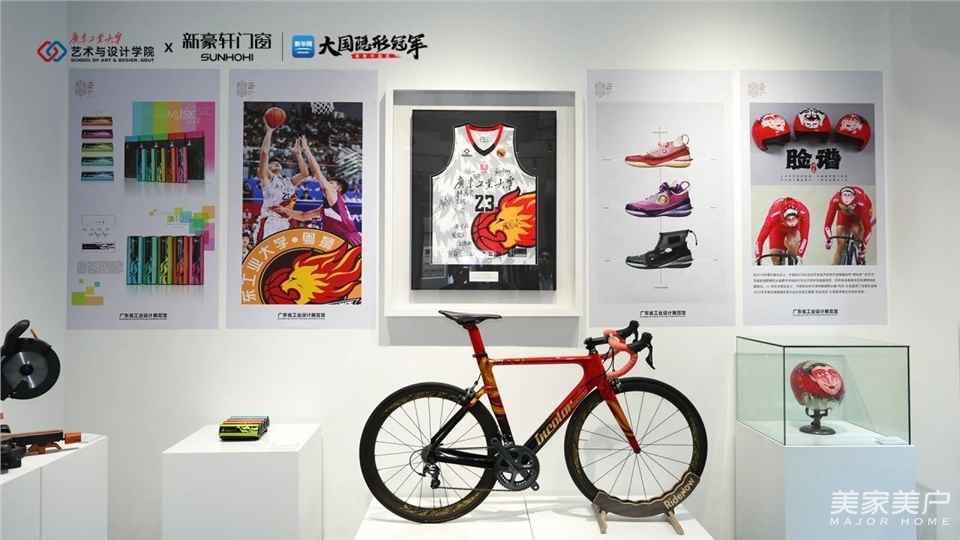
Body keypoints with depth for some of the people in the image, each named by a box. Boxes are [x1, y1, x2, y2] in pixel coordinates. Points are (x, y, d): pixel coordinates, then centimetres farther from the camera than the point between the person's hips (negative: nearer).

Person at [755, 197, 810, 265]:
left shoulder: (803, 213, -40)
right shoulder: (775, 214, -43)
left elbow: (804, 235, -38)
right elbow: (763, 234, -41)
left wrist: (799, 254, -46)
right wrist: (758, 255, -44)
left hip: (794, 229, 1)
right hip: (777, 228, -1)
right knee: (776, 258, -9)